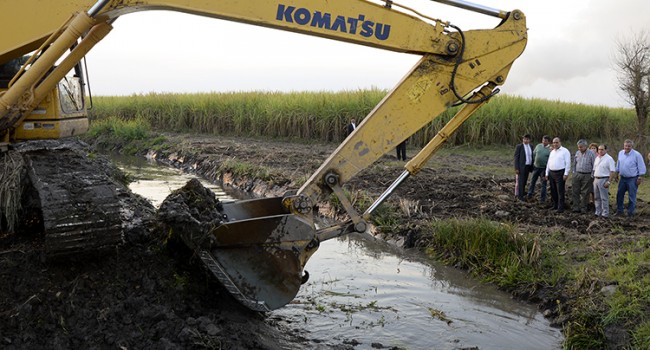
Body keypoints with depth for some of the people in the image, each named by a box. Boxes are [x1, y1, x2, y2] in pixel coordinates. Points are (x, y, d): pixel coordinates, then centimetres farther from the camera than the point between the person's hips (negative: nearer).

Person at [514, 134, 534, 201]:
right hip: (521, 166, -6)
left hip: (528, 166, 6)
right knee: (520, 181, -3)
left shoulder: (531, 146, 7)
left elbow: (531, 157, 13)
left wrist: (531, 167, 12)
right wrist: (516, 168, -16)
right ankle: (520, 195, 3)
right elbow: (516, 158, -12)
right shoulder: (519, 146, -11)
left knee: (525, 180, 17)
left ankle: (522, 191, 35)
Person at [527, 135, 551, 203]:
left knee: (543, 183, 3)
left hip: (544, 168, -4)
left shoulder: (550, 149, -11)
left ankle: (542, 199, 11)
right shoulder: (538, 146, 1)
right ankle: (530, 195, 27)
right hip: (536, 167, 4)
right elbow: (534, 154, 12)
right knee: (533, 181, 13)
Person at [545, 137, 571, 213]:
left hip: (560, 173, -7)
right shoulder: (552, 152, 17)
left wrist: (566, 174, -15)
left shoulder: (565, 151, -4)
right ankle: (555, 205, 22)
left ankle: (560, 208, -5)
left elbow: (568, 163, -9)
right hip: (551, 173, 7)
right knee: (553, 191, 11)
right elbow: (548, 163, 21)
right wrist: (547, 173, 18)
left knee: (560, 191, -6)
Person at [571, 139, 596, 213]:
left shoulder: (591, 154, -5)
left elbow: (594, 165, -4)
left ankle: (583, 208, 10)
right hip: (577, 174, 4)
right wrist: (574, 173, 12)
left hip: (587, 176, -4)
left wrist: (592, 176, -7)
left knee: (585, 193, 2)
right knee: (575, 192, 1)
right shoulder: (577, 153, 8)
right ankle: (576, 207, 6)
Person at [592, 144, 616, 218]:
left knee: (604, 198, -4)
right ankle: (598, 212, 19)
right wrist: (594, 179, 13)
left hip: (603, 180, -7)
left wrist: (609, 182, -20)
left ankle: (605, 213, 1)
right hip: (596, 179, 7)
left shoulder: (609, 159, -10)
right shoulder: (597, 158, 13)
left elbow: (613, 171, -15)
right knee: (596, 197, 11)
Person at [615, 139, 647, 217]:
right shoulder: (620, 153, 5)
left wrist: (639, 178, -10)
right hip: (623, 178, 6)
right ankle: (619, 210, 22)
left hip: (632, 179, -6)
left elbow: (641, 167, -8)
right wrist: (617, 174, 18)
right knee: (619, 195, 10)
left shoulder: (637, 155, -12)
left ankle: (630, 212, 9)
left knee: (632, 196, 0)